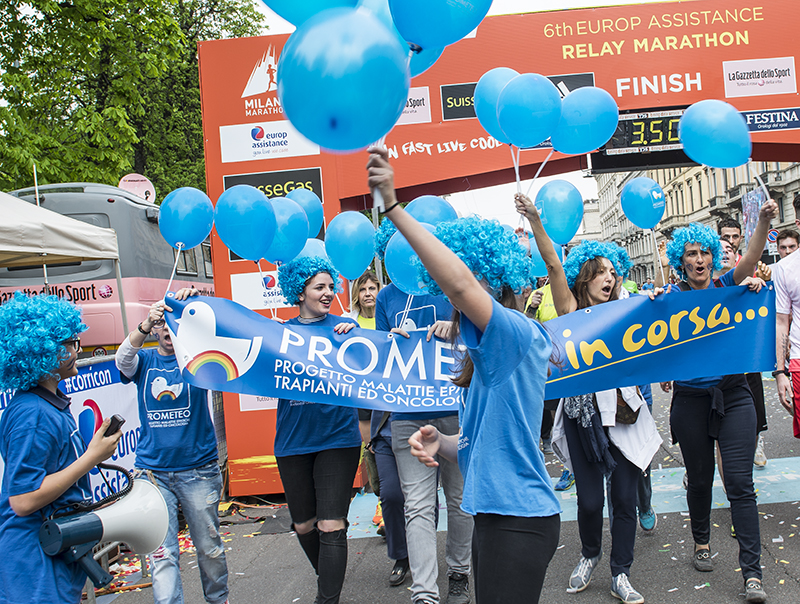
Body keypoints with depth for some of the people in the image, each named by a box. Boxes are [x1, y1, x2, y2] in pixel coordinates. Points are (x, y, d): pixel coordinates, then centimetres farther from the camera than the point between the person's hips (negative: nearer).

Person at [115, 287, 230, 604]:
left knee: (209, 546, 12)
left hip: (199, 469, 0)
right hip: (153, 471, 1)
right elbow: (123, 358, -17)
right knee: (162, 553, -3)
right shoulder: (143, 360, 5)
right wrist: (144, 325, -36)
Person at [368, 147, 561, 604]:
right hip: (495, 514, 10)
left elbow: (461, 284, -33)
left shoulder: (519, 332, -15)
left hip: (519, 519, -10)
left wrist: (394, 207, -31)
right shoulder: (487, 356, 13)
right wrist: (441, 443, -4)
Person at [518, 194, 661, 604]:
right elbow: (554, 265, -11)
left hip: (623, 412, 2)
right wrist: (535, 222, -22)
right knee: (589, 499, 3)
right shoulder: (571, 312, 1)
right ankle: (590, 555, 32)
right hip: (583, 413, -2)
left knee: (624, 497, 4)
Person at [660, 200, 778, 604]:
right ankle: (701, 543, 35)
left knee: (740, 483, -4)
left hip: (733, 396, 0)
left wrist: (764, 222, -33)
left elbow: (750, 259, -17)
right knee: (699, 479, 13)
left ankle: (752, 572, 0)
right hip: (691, 400, 0)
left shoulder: (727, 288, 2)